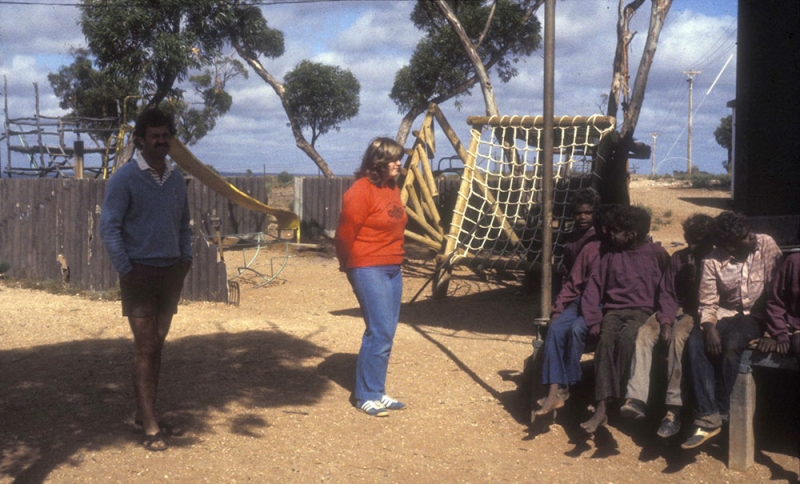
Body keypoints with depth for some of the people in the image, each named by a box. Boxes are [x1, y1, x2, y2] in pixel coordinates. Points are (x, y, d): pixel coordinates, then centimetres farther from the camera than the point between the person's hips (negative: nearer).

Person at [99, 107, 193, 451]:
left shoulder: (176, 179, 9)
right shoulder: (125, 178, -8)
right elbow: (109, 228, -11)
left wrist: (185, 259, 5)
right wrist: (126, 271, -14)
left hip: (171, 272, 6)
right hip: (140, 271, -5)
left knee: (157, 346, 11)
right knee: (145, 347, -6)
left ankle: (145, 414, 22)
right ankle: (150, 427, -4)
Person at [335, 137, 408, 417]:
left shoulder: (392, 188, 12)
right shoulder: (361, 190, -15)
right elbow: (345, 233, -14)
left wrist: (396, 262, 14)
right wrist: (349, 266, -2)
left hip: (393, 269, 9)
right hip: (369, 269, -9)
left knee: (386, 333, 11)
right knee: (380, 331, -9)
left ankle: (378, 392, 21)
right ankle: (366, 395, 3)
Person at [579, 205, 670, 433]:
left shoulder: (656, 253, 7)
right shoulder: (611, 255, 15)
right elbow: (593, 289, 10)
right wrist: (594, 321, -3)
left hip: (643, 312, -2)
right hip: (614, 310, 2)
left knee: (626, 337, -36)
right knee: (606, 339, -31)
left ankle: (614, 400, -32)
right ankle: (601, 408, -39)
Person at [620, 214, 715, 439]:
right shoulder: (678, 258, 14)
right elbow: (666, 293, 8)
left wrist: (694, 274, -16)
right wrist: (665, 320, -7)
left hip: (698, 313, -4)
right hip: (676, 311, 5)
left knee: (678, 337, -36)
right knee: (645, 332, -26)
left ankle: (674, 409, -36)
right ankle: (636, 399, -37)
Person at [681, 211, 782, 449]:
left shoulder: (767, 245, -6)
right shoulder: (712, 261, -5)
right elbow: (708, 303, -3)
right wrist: (709, 327, -24)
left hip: (757, 315, -2)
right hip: (726, 314, 2)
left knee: (731, 344, -33)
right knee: (695, 343, -27)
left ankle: (720, 414, -17)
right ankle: (708, 417, -27)